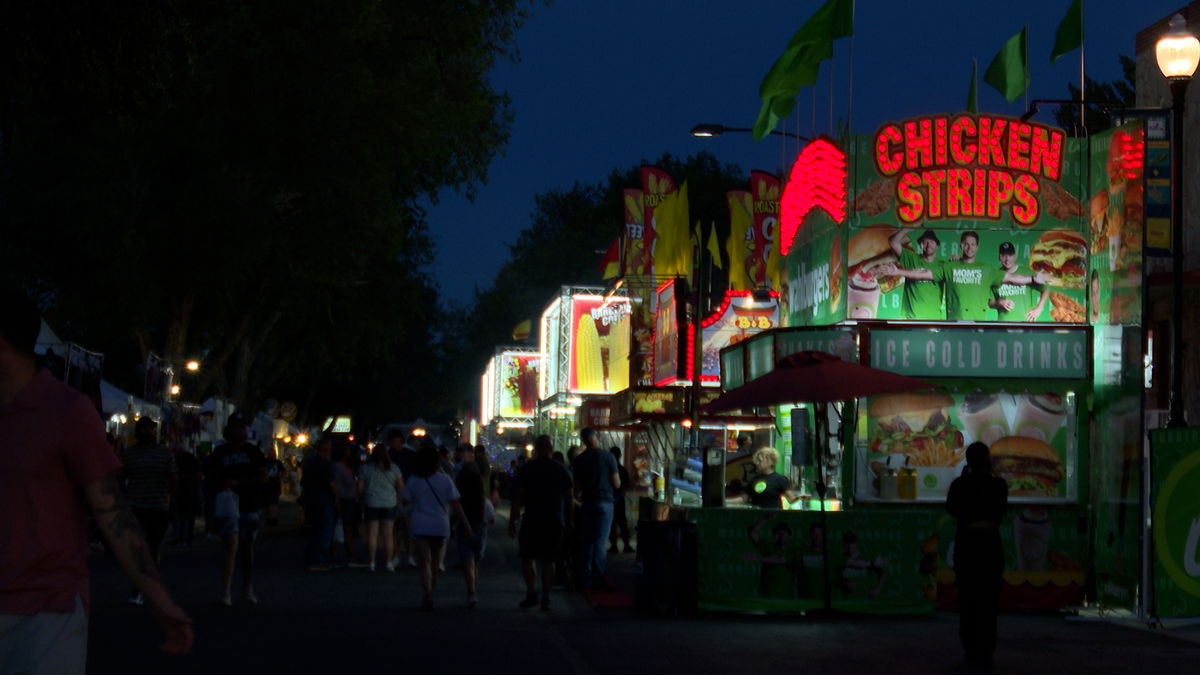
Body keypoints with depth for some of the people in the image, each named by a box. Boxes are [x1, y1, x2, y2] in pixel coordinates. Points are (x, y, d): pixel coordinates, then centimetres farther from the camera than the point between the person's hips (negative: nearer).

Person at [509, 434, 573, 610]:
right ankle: (546, 597, 5)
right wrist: (568, 520, 18)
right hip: (555, 521, 2)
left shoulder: (527, 469, -3)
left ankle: (531, 592, -6)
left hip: (532, 520, -2)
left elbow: (518, 496, -5)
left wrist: (512, 520, 0)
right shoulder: (562, 469, 5)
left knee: (527, 557, 7)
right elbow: (569, 497, 8)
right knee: (548, 561, 7)